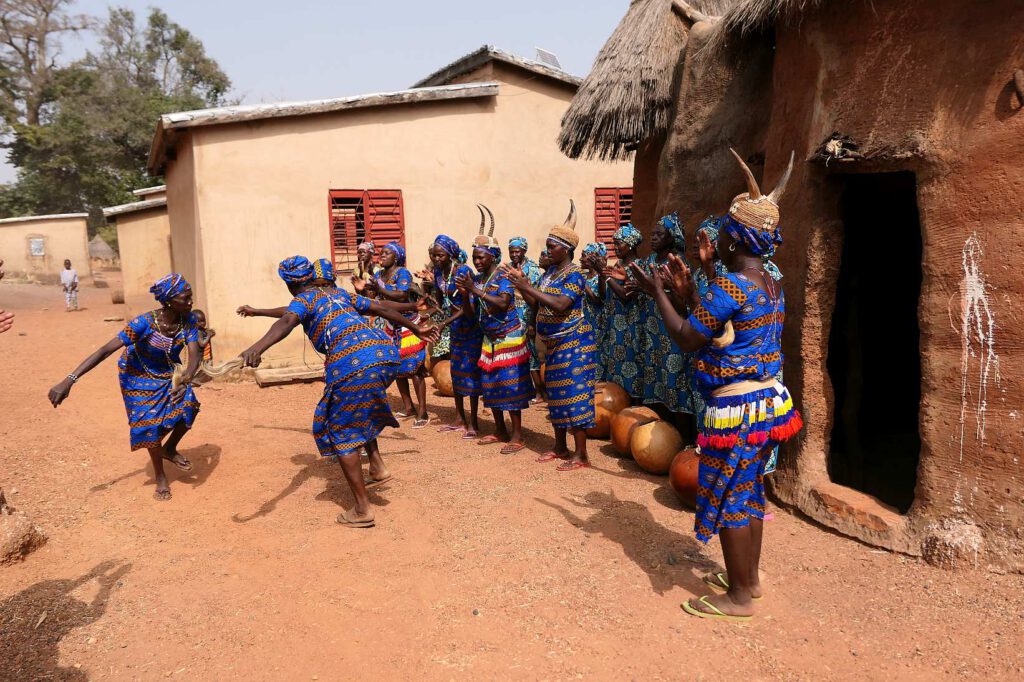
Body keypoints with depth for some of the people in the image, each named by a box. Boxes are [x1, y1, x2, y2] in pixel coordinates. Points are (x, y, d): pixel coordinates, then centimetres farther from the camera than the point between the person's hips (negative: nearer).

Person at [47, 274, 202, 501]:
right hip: (139, 375, -4)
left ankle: (169, 449, 15)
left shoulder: (188, 320, -23)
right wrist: (70, 380, -43)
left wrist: (186, 379, -51)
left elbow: (194, 355, -29)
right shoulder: (145, 323, -34)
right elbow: (105, 350, -36)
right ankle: (160, 477, 13)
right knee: (150, 421, -9)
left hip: (168, 374, 4)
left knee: (189, 406, -14)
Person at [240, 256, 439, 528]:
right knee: (358, 411, 34)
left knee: (341, 432, 7)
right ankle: (377, 466, 26)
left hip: (353, 363, -7)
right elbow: (383, 309, 35)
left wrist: (257, 347, -32)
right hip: (386, 352, 7)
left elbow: (287, 322, -14)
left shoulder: (302, 301, 11)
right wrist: (416, 328, 49)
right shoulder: (339, 293, 29)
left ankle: (362, 510, 7)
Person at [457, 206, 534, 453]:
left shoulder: (503, 277, -12)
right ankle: (500, 431, 22)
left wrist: (475, 290, -28)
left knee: (510, 385, -7)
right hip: (489, 340, 8)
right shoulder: (476, 279, 8)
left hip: (509, 338, -7)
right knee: (490, 384, 10)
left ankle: (517, 436, -1)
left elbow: (503, 303, -28)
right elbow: (473, 311, 8)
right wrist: (464, 293, -8)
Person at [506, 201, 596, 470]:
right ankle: (560, 447, 24)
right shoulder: (549, 273, 12)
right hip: (554, 343, 9)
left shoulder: (574, 274, -13)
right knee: (556, 394, 13)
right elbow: (537, 304, 12)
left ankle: (581, 454, -2)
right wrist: (522, 285, -2)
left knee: (574, 394, -7)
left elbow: (560, 305, -26)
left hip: (573, 342, -9)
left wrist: (527, 286, -25)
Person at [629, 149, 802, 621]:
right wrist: (688, 292, 14)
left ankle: (739, 597, 14)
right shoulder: (771, 283, 9)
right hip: (767, 397, 10)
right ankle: (749, 576, 34)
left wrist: (658, 293, -4)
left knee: (727, 499, 2)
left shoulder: (729, 286, -21)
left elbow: (687, 339, -14)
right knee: (749, 492, 20)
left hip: (736, 405, -9)